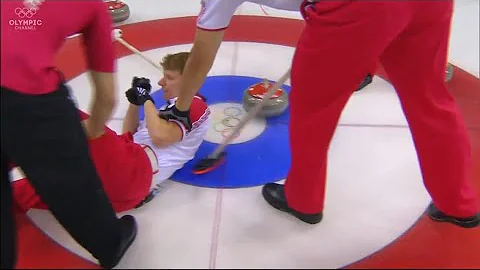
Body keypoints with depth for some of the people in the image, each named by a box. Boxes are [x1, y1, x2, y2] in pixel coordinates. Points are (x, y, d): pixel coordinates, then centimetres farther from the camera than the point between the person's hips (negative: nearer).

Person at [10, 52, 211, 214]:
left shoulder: (195, 105, 9)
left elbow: (159, 136, -9)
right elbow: (128, 136, 34)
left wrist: (146, 99, 2)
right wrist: (135, 102, 21)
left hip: (137, 168, -9)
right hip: (126, 165, 9)